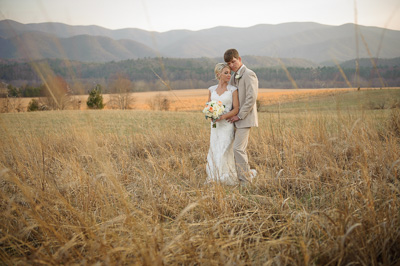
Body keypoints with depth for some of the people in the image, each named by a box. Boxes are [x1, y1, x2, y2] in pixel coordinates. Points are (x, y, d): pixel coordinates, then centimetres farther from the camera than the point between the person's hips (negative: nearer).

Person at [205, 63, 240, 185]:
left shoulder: (233, 90, -3)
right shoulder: (212, 89, 8)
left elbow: (236, 109, -6)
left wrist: (223, 116, -18)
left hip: (227, 124, -4)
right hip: (215, 125, 4)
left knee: (224, 151, -7)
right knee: (214, 151, 6)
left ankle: (228, 179, 6)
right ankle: (214, 178, 17)